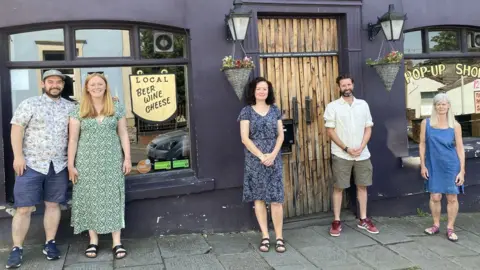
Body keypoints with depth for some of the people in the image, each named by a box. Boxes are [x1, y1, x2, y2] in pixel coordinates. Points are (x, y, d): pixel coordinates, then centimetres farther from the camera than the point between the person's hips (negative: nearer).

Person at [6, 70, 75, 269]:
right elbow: (17, 130, -4)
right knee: (24, 208, -1)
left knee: (53, 204, 8)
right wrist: (18, 156, -12)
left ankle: (50, 243, 19)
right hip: (31, 164, -3)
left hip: (58, 165, 3)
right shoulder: (29, 104, 1)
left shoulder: (70, 107, 10)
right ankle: (17, 249, 9)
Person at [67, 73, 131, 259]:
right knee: (90, 199, 4)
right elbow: (73, 139, 2)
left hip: (112, 160, 0)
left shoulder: (117, 109, 5)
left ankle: (117, 242, 4)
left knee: (113, 198, 0)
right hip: (87, 162, 0)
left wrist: (127, 158, -1)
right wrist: (71, 164, -2)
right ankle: (93, 241, 16)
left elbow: (123, 135, 6)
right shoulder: (78, 111, 3)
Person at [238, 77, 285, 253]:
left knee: (276, 199, -2)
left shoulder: (275, 110, 9)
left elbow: (280, 135, 6)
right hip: (255, 161, -1)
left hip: (274, 160, 1)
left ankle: (279, 237, 6)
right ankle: (265, 236, 13)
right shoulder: (247, 111, 1)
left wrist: (273, 154, -9)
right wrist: (261, 156, -12)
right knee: (259, 198, 4)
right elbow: (244, 138, -6)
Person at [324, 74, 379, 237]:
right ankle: (336, 221, 11)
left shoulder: (363, 104, 7)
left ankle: (363, 220, 22)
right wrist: (346, 148, -12)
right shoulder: (332, 106, -3)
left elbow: (368, 128, 7)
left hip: (362, 154, 3)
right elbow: (330, 131, -6)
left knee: (362, 186, 10)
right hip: (341, 155, -3)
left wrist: (361, 147, -8)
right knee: (338, 187, 2)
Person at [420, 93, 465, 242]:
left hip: (451, 166, 0)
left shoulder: (455, 125, -3)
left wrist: (462, 170, -7)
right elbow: (422, 144, 2)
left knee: (452, 198, 5)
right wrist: (422, 165, -2)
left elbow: (460, 148, -2)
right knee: (435, 197, 5)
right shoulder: (426, 123, -1)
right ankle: (436, 225, 24)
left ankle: (450, 228, 19)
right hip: (433, 167, 0)